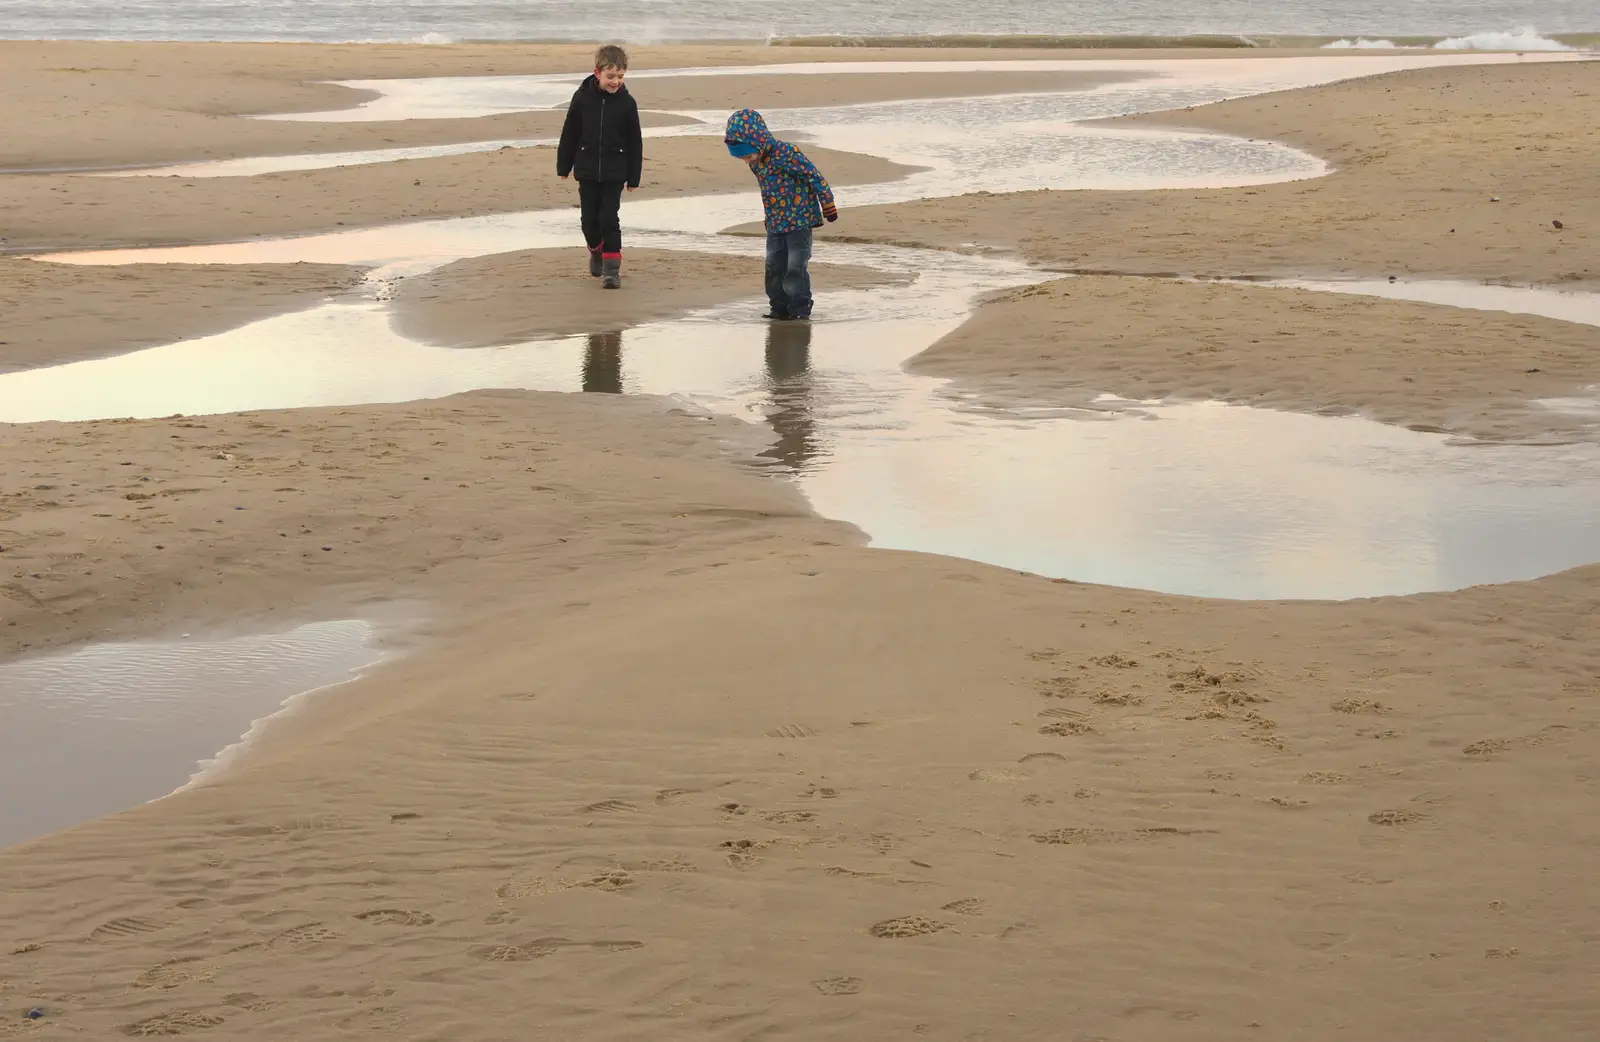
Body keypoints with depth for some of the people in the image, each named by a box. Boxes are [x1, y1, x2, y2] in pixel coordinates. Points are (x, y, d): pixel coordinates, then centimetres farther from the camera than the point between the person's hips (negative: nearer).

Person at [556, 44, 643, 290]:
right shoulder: (582, 97, -4)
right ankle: (596, 251, 36)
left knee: (609, 218, -7)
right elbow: (569, 134, 5)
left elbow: (635, 142, 1)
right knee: (590, 218, 8)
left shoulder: (626, 103, -5)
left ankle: (612, 267, -1)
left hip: (614, 172, -2)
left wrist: (634, 177, 1)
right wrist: (563, 166, 7)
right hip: (587, 171, 2)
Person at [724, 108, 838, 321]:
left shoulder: (786, 153, -22)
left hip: (799, 221, -8)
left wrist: (828, 206, -12)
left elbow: (815, 177, -17)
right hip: (775, 224, 8)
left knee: (796, 267, -6)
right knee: (774, 267, 7)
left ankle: (800, 309, 4)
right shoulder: (756, 162, 2)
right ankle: (780, 308, 17)